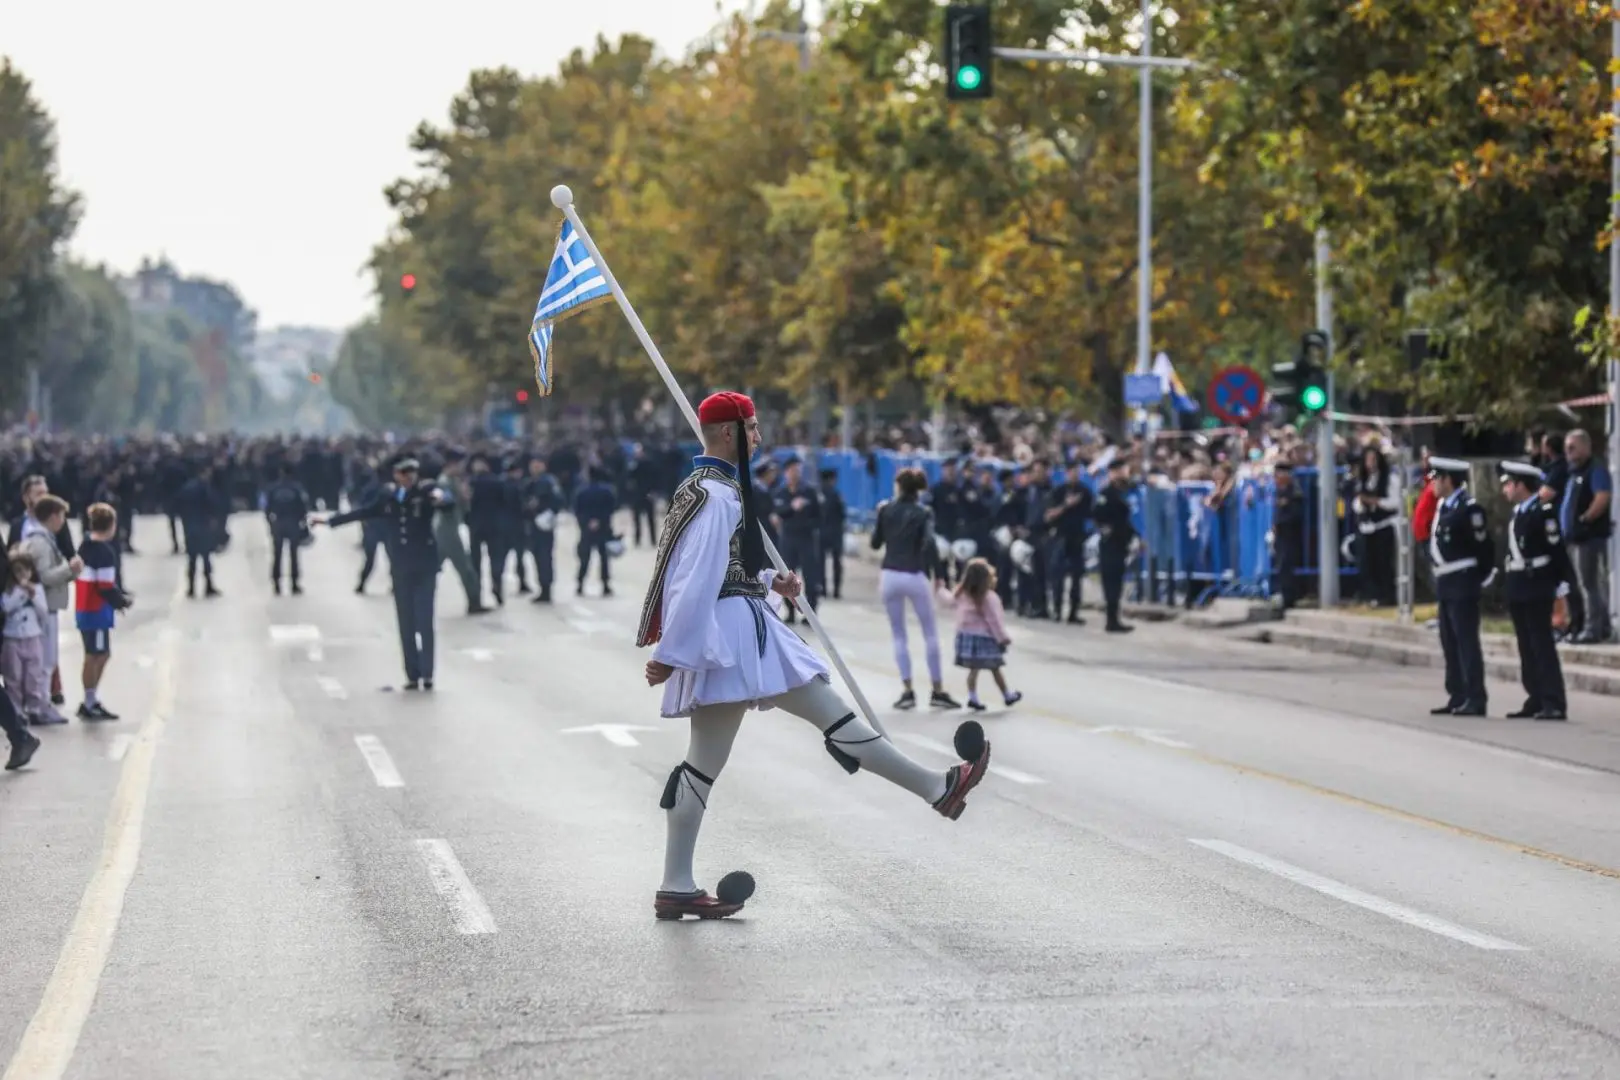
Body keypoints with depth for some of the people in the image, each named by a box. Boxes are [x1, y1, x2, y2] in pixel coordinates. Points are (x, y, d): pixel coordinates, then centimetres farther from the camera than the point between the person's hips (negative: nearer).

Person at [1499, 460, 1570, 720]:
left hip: (1537, 588, -9)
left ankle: (1554, 703, -8)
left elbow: (1557, 550, -16)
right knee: (1527, 647, 11)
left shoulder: (1543, 512, -13)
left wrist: (1562, 584, -18)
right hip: (1518, 588, 9)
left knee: (1543, 645, -9)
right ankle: (1536, 700, 17)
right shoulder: (1517, 513, 13)